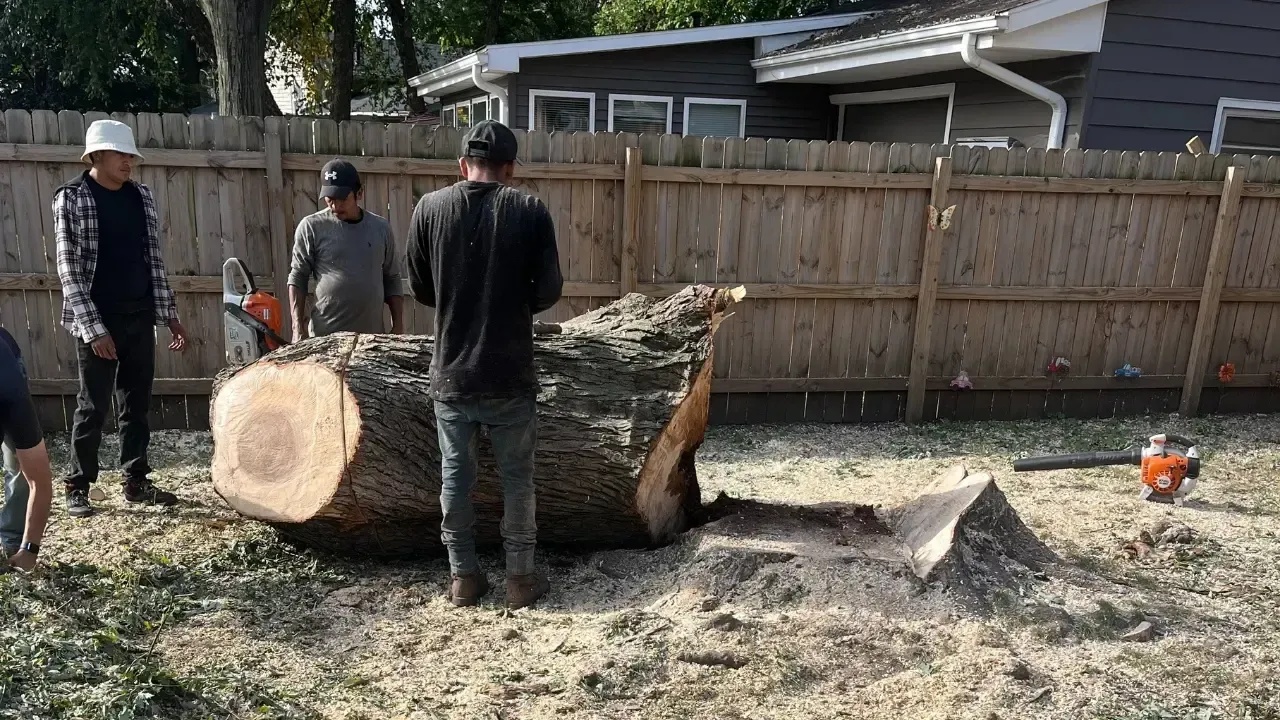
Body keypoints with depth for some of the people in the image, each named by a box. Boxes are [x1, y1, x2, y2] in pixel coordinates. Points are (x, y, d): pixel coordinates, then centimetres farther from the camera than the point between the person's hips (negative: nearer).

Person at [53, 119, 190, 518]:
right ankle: (78, 488, 15)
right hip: (97, 321, -5)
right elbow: (69, 269, -11)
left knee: (137, 403, 10)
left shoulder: (142, 196, 8)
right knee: (93, 406, 2)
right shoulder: (71, 198, -7)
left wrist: (170, 316, 9)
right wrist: (93, 328, -17)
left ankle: (135, 482, 19)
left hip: (140, 317, 5)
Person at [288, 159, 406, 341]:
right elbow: (298, 278, 1)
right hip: (325, 335, -3)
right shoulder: (311, 227, -3)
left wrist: (398, 325, 5)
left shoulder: (380, 227, 6)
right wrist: (298, 328, -6)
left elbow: (392, 280, 11)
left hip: (372, 334, 3)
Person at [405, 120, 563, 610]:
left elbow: (419, 289, 4)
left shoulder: (429, 208, -2)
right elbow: (549, 290, -5)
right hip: (510, 374, -1)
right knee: (517, 476, 12)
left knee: (455, 474, 14)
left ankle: (463, 576, 23)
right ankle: (520, 576, 20)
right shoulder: (530, 211, -6)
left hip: (451, 372, 2)